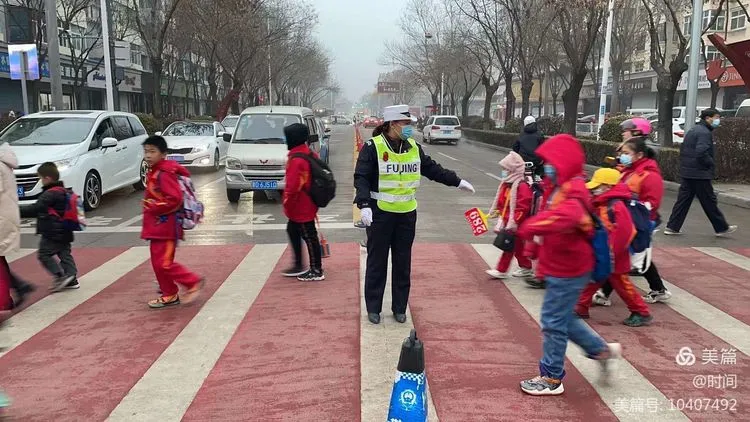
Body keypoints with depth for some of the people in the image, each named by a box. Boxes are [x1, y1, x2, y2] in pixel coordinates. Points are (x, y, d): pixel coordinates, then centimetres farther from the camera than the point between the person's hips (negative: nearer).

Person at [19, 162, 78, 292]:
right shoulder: (63, 191, 12)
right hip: (64, 232, 9)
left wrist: (19, 211, -19)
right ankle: (71, 280, 12)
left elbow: (36, 208, -23)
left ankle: (61, 276, -6)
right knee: (65, 254, 11)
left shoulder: (50, 194, -17)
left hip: (52, 233, -9)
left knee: (44, 254, 0)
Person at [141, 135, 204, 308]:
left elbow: (175, 199, -26)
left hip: (166, 226, -10)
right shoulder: (153, 172, 12)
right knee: (158, 262, 13)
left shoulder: (164, 174, -18)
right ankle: (169, 295, 23)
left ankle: (193, 282, 6)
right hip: (157, 226, 10)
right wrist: (151, 208, 12)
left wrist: (153, 208, -17)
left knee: (164, 263, -9)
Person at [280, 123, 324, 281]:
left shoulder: (297, 160, -25)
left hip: (300, 208, -10)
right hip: (307, 205, 10)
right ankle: (298, 266, 31)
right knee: (292, 231, 22)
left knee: (309, 237, 0)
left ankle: (316, 271, 12)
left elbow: (292, 187, -27)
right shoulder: (309, 154, 7)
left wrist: (287, 205, -13)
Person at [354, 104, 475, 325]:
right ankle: (373, 308, 18)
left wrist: (457, 181, 18)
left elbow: (431, 168, 18)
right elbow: (361, 178, -14)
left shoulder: (413, 147, 7)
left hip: (406, 213, 5)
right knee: (377, 262, 5)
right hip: (380, 213, -5)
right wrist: (364, 204, -27)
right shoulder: (373, 147, -11)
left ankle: (400, 308, 24)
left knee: (403, 263, 11)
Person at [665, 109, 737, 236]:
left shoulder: (693, 130, 17)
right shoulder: (705, 132, -14)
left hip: (686, 172, 9)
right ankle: (722, 228, 14)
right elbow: (702, 153, -26)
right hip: (700, 174, -9)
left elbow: (682, 149, 23)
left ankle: (672, 227, 6)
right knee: (709, 202, 2)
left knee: (683, 200, 9)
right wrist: (711, 164, -12)